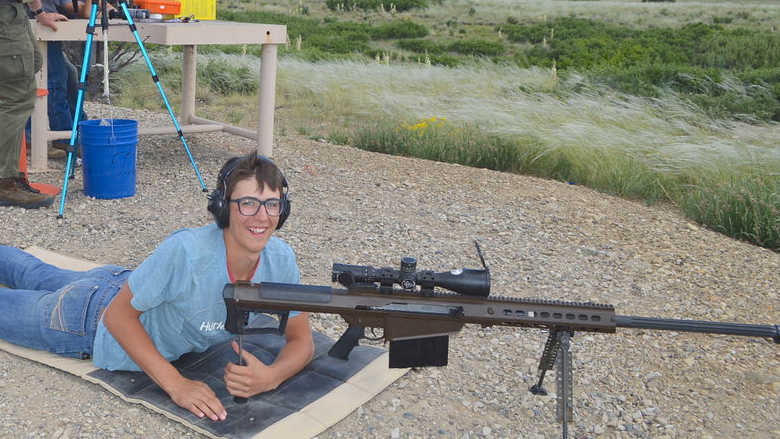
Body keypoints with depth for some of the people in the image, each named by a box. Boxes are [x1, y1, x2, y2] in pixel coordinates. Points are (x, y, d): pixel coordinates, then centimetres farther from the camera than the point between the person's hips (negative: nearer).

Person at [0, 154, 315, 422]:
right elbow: (118, 315, -32)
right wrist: (176, 383, -39)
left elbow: (302, 340, -19)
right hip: (95, 316, -6)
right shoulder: (186, 250, -43)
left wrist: (271, 376, -40)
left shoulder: (280, 260, -27)